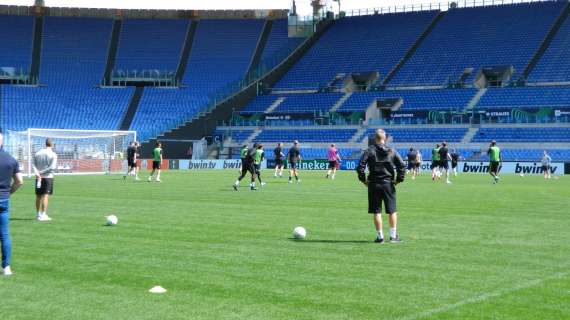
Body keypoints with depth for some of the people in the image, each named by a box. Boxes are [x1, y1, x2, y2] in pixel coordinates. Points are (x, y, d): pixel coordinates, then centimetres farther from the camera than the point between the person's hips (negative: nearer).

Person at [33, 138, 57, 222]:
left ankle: (39, 214, 18)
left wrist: (37, 173, -12)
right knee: (45, 196, -4)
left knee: (38, 196, 11)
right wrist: (42, 172, -9)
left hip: (38, 177, 4)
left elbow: (33, 165, -1)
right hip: (48, 177, -4)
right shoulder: (53, 155, -5)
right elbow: (53, 167, -14)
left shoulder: (37, 153, 8)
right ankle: (43, 215, -7)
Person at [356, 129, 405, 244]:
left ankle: (380, 236, 5)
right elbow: (402, 165, -3)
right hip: (388, 184, 1)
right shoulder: (392, 151, 2)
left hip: (374, 184, -1)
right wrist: (399, 179, 6)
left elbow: (360, 166, -11)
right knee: (392, 211, 10)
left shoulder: (370, 151, -3)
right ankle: (393, 235, 10)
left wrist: (363, 179, -1)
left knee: (376, 212, 4)